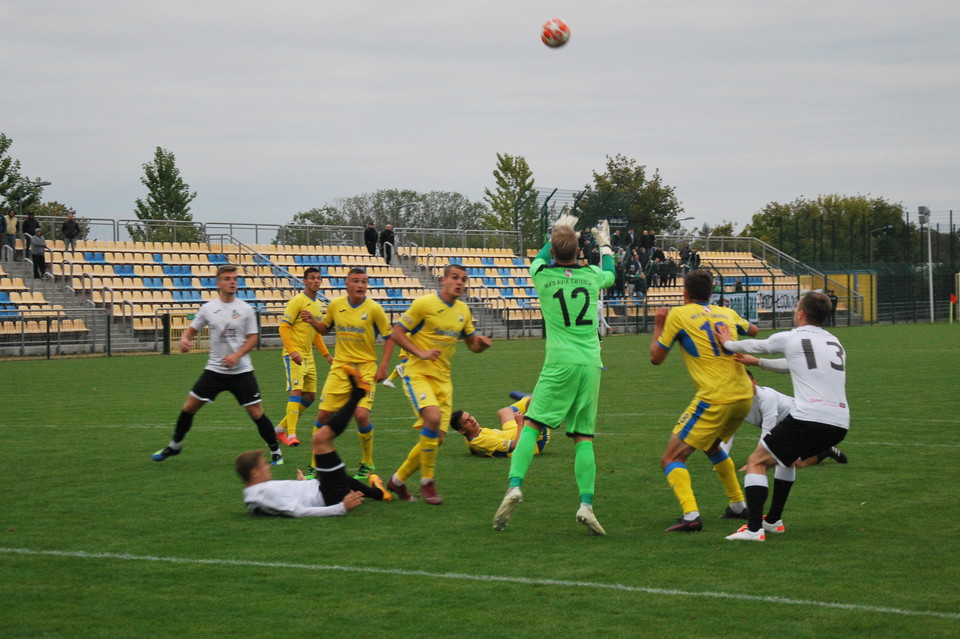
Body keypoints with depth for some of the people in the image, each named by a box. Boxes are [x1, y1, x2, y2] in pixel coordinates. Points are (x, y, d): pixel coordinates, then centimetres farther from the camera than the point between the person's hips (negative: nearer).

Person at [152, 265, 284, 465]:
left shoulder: (245, 309, -4)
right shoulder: (208, 308, 0)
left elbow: (253, 337, -1)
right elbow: (192, 329, 9)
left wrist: (237, 355, -16)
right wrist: (185, 339, -13)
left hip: (241, 371, -2)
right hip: (215, 369, 2)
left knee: (256, 412, -7)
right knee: (189, 407, 5)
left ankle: (275, 452, 8)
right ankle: (175, 446, 26)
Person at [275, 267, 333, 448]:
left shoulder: (317, 304, 15)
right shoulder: (297, 301, -10)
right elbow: (283, 327, -15)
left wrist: (326, 354, 21)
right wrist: (292, 351, -25)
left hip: (308, 356, 9)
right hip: (294, 356, -9)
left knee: (310, 396, 9)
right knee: (296, 391, -18)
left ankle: (281, 428, 20)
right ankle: (291, 435, -22)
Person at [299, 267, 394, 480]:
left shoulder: (374, 309, -7)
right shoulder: (335, 305, 2)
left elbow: (390, 337, -1)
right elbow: (325, 329, 19)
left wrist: (383, 366, -8)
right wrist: (312, 322, -2)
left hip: (365, 368, -3)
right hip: (339, 368, 3)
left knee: (361, 415, -17)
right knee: (323, 415, -3)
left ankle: (367, 464, 6)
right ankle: (316, 466, 12)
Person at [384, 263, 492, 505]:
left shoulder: (463, 310, 10)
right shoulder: (424, 304, -9)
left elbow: (472, 344, 20)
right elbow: (396, 333, -7)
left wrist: (482, 343, -4)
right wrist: (420, 353, -19)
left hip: (443, 379, 7)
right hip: (418, 374, -7)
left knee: (436, 438, 3)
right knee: (433, 417, -30)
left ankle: (398, 480, 23)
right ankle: (427, 482, -16)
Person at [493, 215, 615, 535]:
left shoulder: (543, 276, 0)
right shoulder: (592, 276, 5)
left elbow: (538, 260, 27)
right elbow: (610, 274, 33)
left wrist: (558, 232, 42)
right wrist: (605, 244, 51)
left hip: (559, 364, -2)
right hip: (591, 364, 2)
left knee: (531, 425, 2)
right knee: (583, 437, 3)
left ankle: (515, 486, -16)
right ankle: (586, 504, -7)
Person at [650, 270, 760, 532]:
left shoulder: (679, 315, -1)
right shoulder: (727, 313, 15)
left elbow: (656, 357, 5)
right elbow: (753, 330, 36)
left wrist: (658, 326, 19)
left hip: (715, 399, -7)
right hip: (744, 395, 7)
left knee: (671, 459, -3)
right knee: (711, 445, 33)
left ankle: (691, 515, -22)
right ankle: (738, 506, 36)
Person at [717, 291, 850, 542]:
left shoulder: (791, 338, 4)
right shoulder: (835, 343, 23)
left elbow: (754, 345, 21)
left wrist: (728, 343, 41)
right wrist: (759, 363, 48)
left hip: (808, 417, -7)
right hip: (840, 424, 7)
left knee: (757, 462, 3)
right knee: (786, 458, 32)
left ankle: (754, 528, -13)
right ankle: (773, 520, 34)